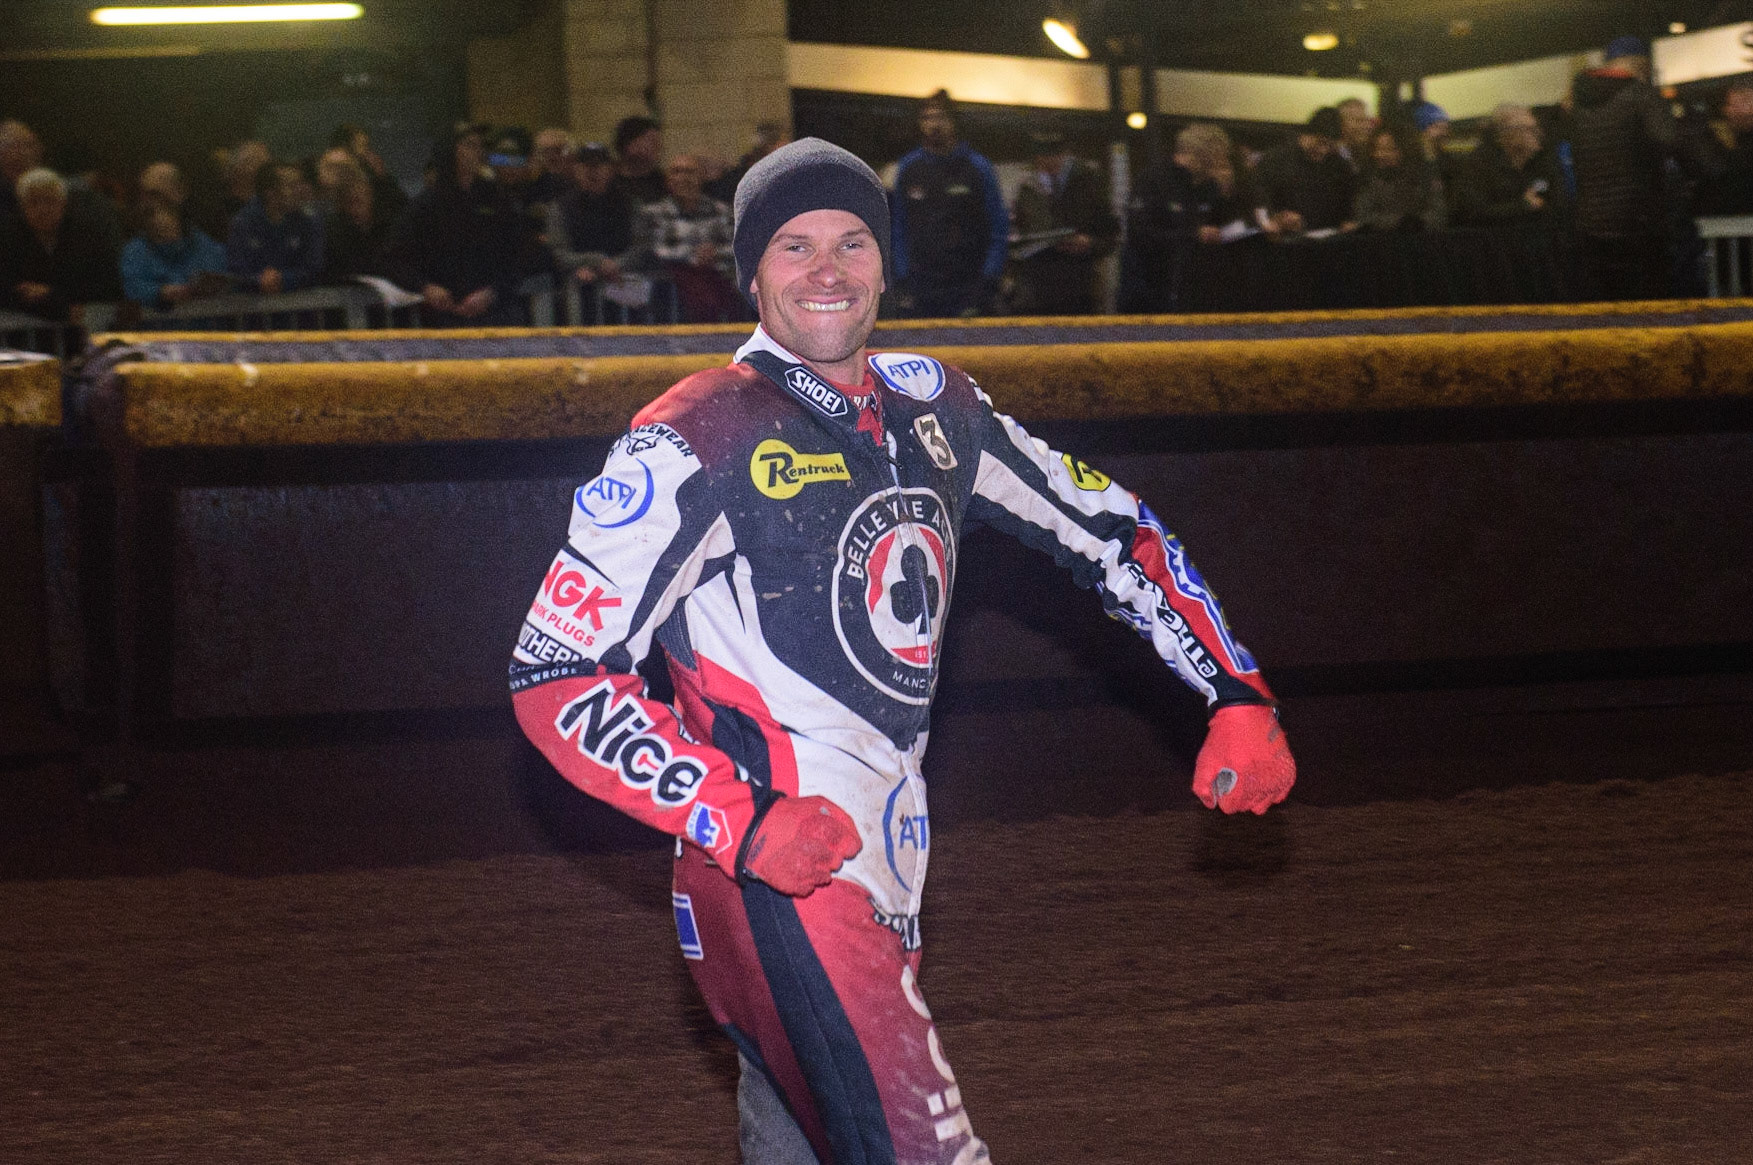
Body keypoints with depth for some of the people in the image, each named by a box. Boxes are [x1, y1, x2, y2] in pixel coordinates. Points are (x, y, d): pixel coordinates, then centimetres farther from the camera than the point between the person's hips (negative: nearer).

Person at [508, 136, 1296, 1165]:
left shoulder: (933, 407, 13)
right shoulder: (695, 440, -8)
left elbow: (1109, 530, 23)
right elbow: (552, 673, -10)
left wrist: (1238, 696, 13)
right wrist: (740, 822, -19)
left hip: (886, 886, 7)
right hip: (780, 887, -7)